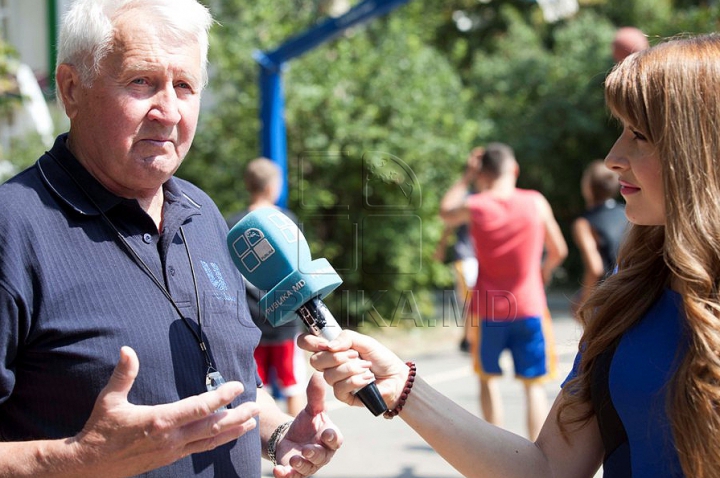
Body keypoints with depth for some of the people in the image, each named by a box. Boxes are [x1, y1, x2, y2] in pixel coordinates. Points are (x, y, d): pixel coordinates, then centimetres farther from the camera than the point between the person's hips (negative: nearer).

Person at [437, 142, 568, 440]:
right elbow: (558, 250, 5)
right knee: (533, 384, 5)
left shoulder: (475, 206, -6)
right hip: (529, 307, 0)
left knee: (488, 377, 18)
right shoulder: (536, 202, -5)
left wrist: (466, 178, 19)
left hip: (488, 309, 0)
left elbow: (445, 212, 17)